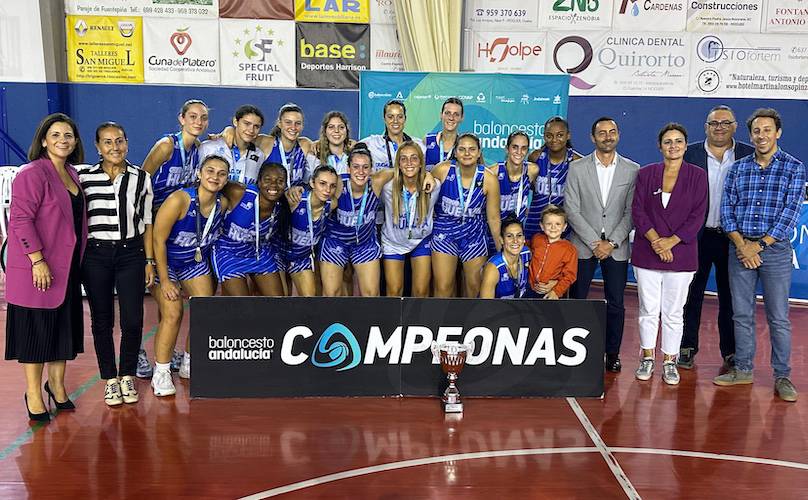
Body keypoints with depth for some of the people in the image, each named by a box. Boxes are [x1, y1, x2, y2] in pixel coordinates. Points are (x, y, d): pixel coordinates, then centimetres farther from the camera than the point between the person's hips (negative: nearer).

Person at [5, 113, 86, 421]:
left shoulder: (72, 174, 12)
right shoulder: (31, 174, -12)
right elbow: (20, 219, -17)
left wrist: (77, 261, 15)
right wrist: (37, 260, -21)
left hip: (68, 266, 7)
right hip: (37, 269, -7)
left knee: (64, 325, 15)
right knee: (36, 329, 2)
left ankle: (56, 384, 31)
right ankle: (33, 394, 16)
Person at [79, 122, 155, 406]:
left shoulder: (141, 178, 4)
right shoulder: (84, 177, 1)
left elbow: (147, 222, 7)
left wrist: (149, 261, 4)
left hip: (131, 253, 0)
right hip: (95, 254, 0)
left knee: (132, 321, -3)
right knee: (102, 321, 7)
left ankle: (127, 375, 18)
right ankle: (110, 379, 21)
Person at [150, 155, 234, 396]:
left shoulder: (223, 204, -12)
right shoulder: (179, 200, -28)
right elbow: (158, 240, -23)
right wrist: (165, 281, -20)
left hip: (195, 263, 6)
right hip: (164, 261, -5)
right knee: (173, 313, -15)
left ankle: (190, 364, 20)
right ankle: (161, 373, 0)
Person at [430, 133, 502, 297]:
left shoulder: (489, 179, -15)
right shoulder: (443, 170, -17)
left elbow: (493, 217, -6)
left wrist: (500, 244, -5)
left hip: (474, 234, 1)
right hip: (444, 231, -1)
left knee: (474, 287, 12)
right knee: (443, 288, -3)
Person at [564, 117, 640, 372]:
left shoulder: (632, 170, 4)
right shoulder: (577, 167, 1)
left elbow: (631, 212, 1)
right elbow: (572, 210, -4)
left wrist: (611, 242, -9)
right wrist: (594, 242, -10)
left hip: (617, 248, 1)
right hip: (583, 245, 0)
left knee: (615, 304, 5)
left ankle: (612, 354, 18)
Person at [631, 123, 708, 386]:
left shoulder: (698, 176, 2)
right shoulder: (646, 174, 5)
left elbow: (697, 215, -3)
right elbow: (637, 210, -1)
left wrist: (671, 241, -12)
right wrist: (655, 241, -12)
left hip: (680, 253, -1)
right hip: (647, 252, 1)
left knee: (674, 312, 5)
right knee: (648, 310, 7)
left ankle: (669, 362, 17)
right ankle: (647, 359, 20)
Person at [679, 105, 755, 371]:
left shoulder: (749, 155, 4)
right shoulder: (689, 153, 2)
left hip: (733, 238, 1)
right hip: (696, 236, 0)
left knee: (730, 297, 9)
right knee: (692, 294, 8)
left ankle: (731, 353, 20)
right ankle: (687, 348, 20)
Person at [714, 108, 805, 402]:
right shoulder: (738, 168, 9)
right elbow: (727, 208, 4)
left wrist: (759, 244, -12)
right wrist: (740, 243, -10)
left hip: (775, 249, -3)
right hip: (740, 248, 3)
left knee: (778, 317, 1)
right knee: (742, 314, 8)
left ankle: (782, 376, 11)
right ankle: (743, 370, 19)